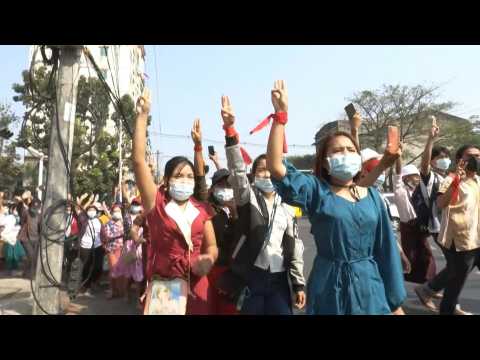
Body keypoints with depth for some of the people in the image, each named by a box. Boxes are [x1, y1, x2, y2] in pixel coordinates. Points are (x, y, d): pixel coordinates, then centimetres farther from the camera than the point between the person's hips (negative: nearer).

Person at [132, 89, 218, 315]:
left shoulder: (201, 210, 5)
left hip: (196, 287, 3)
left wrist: (208, 259, -14)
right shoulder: (156, 203, -5)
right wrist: (142, 116, -14)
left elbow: (211, 247, 9)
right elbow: (138, 160, -12)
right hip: (162, 286, -3)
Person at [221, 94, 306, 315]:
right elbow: (237, 169, -16)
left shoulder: (287, 207, 9)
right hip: (250, 277, -2)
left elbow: (294, 247, 10)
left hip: (279, 279, 3)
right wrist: (229, 128, -29)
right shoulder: (248, 197, 0)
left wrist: (299, 284, 6)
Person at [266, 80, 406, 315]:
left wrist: (396, 301, 7)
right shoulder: (316, 191, -5)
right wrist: (281, 115, -24)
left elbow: (386, 250, 6)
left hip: (370, 288, 3)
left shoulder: (372, 196, 4)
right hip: (330, 290, -2)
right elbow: (275, 166, -21)